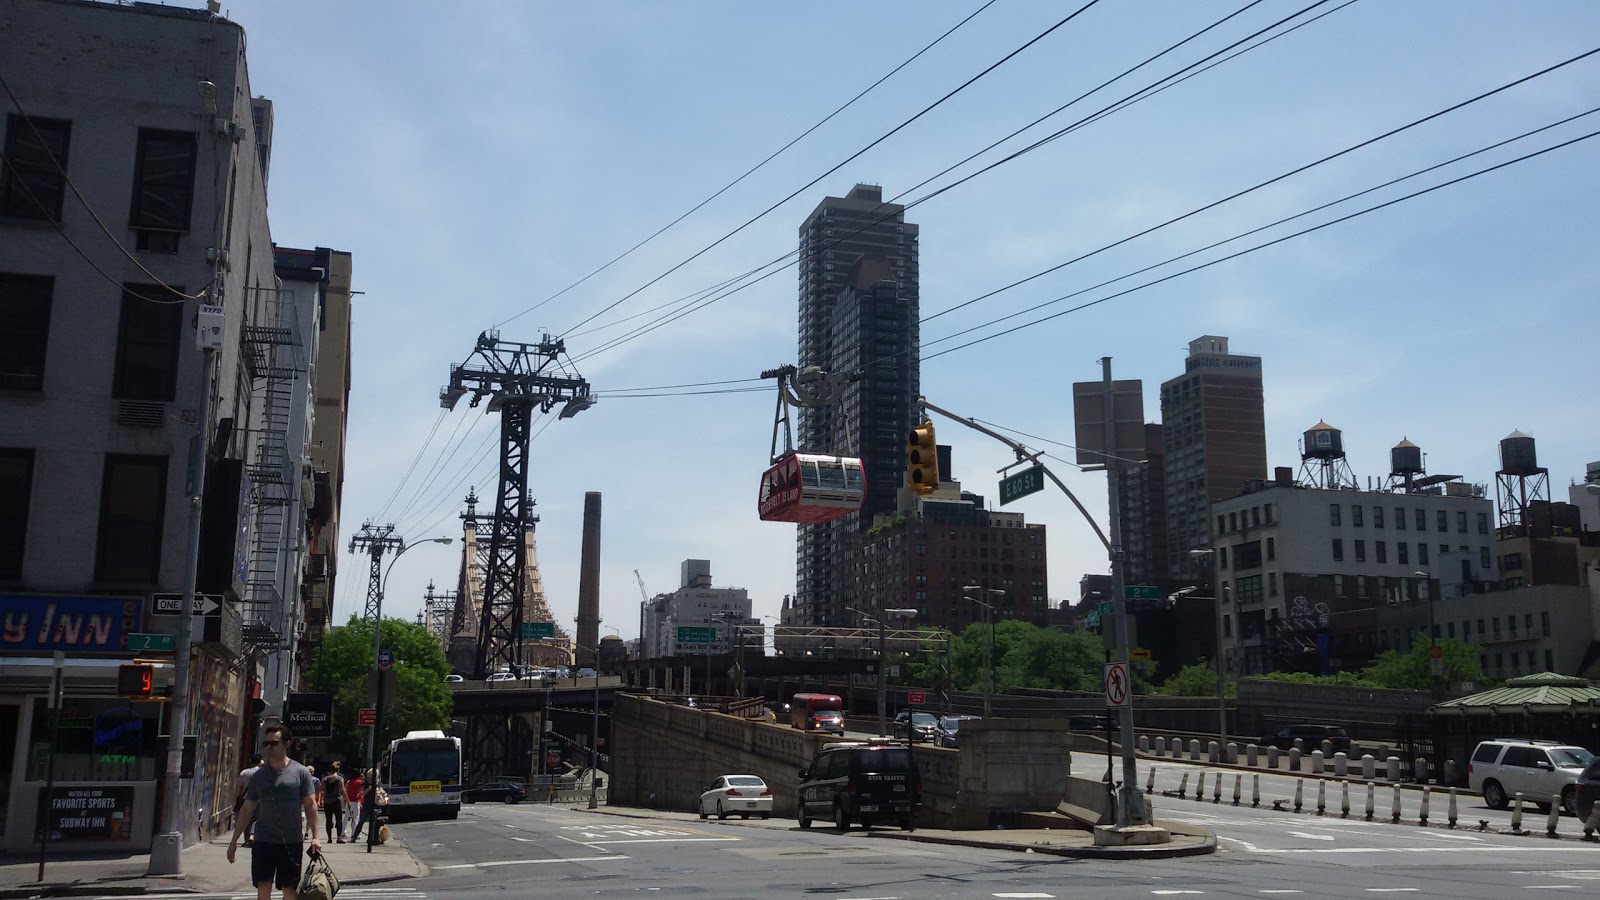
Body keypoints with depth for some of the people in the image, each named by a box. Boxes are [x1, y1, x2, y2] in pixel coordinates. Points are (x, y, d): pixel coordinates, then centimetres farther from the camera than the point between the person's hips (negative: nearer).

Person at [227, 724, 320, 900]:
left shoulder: (300, 772, -1)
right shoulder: (258, 775, 7)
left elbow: (310, 805, -1)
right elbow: (247, 809, 12)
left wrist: (315, 836, -7)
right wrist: (234, 841, 10)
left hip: (291, 841, -2)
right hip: (263, 841, 2)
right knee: (263, 886, 0)